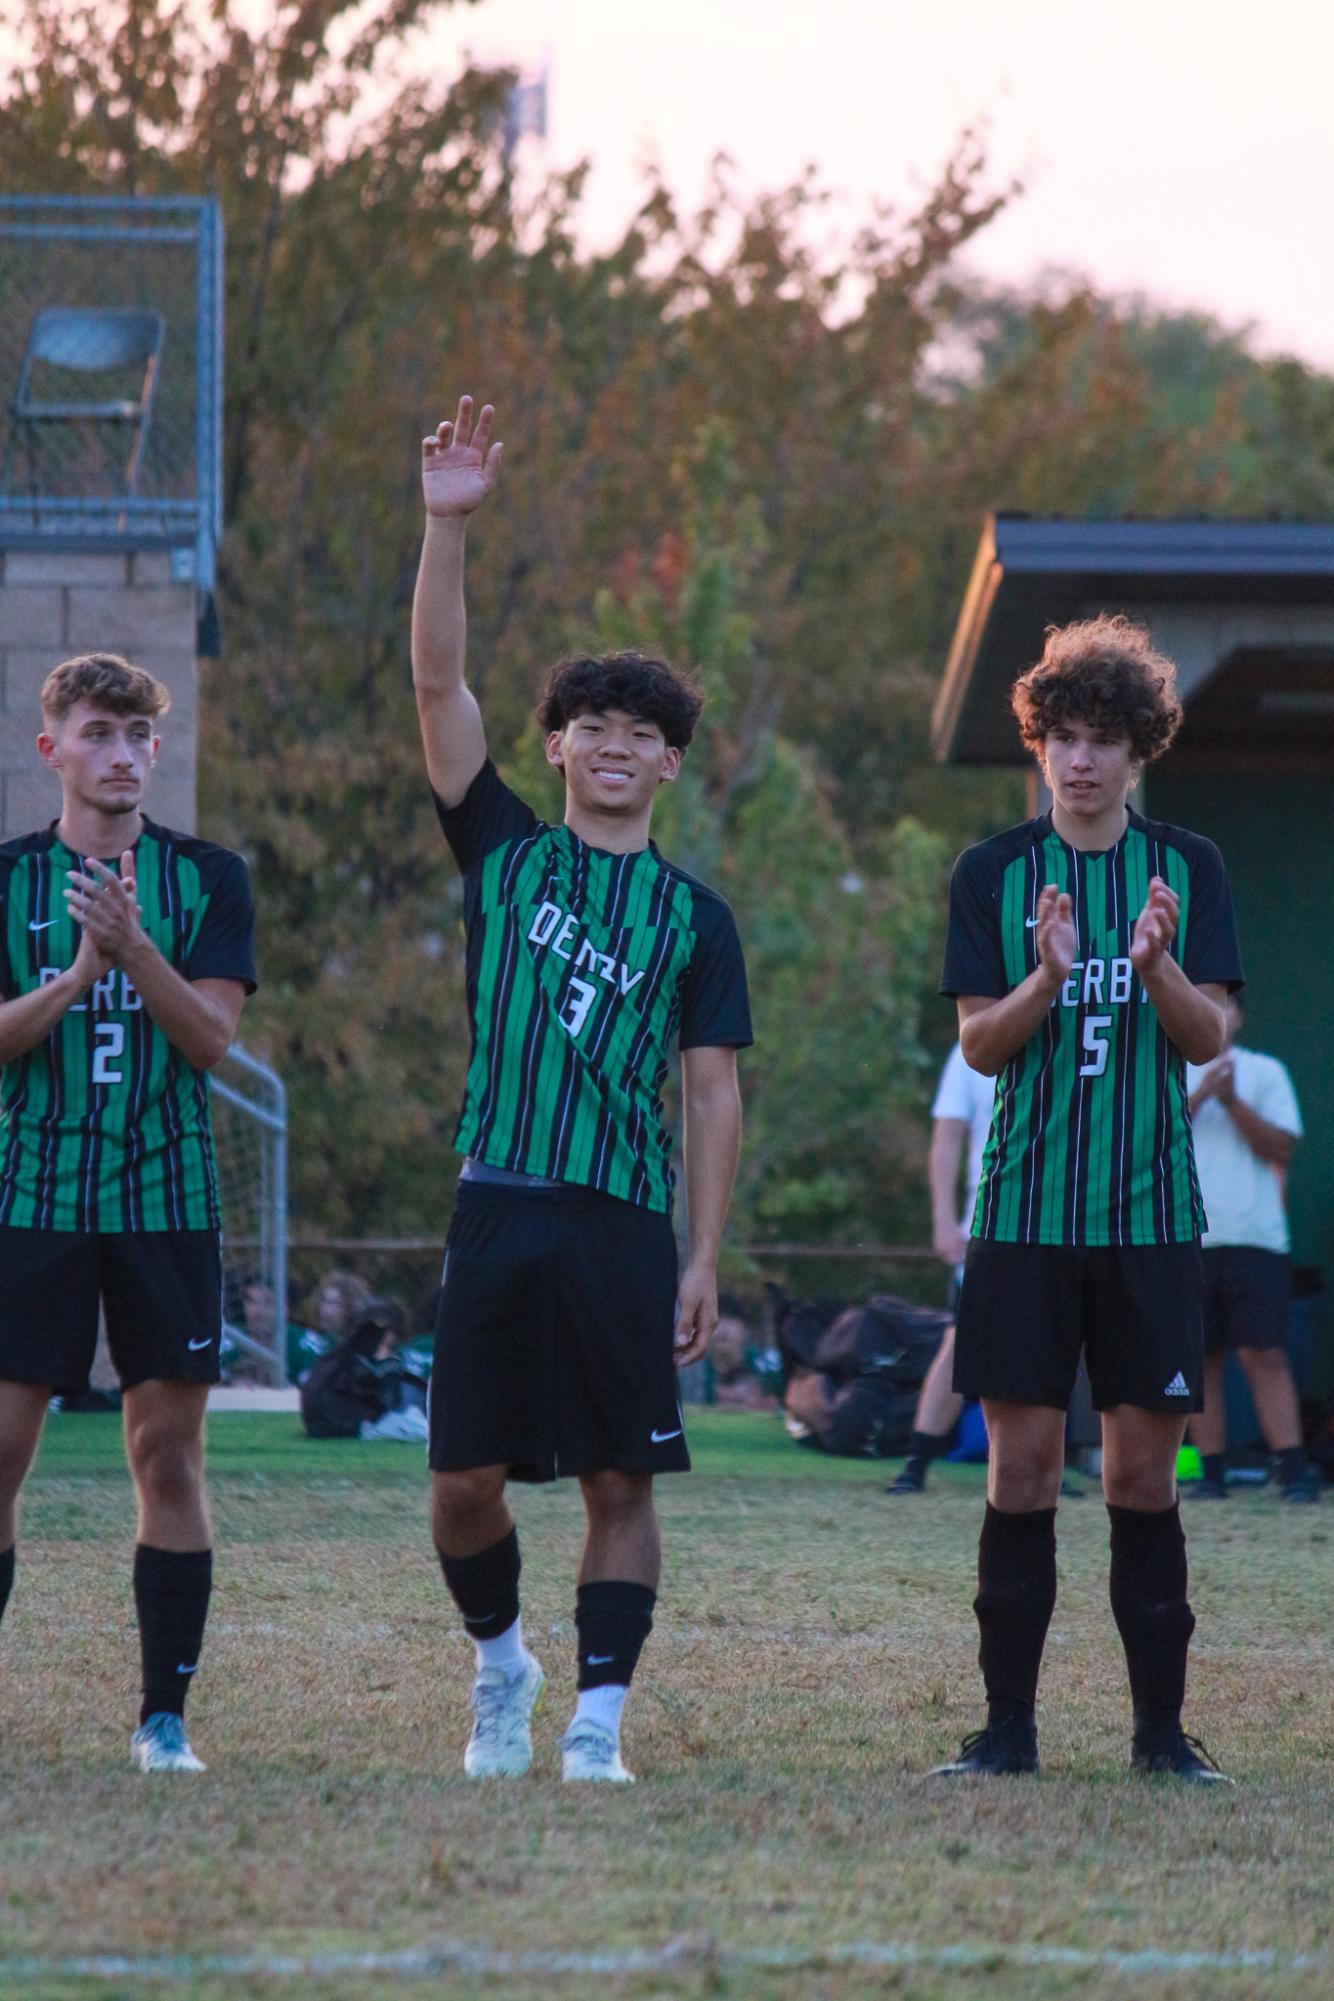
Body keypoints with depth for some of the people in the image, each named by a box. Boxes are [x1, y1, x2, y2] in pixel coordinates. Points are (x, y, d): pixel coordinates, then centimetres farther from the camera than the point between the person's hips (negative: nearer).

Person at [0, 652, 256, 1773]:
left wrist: (135, 948, -19)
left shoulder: (206, 880, 5)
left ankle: (165, 1718, 6)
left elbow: (213, 1036, -5)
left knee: (169, 1451, 0)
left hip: (167, 1203, 0)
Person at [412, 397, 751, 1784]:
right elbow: (437, 683, 1)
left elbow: (713, 1094, 7)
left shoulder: (692, 916, 9)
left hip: (625, 1224, -1)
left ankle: (597, 1719, 2)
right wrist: (448, 526, -10)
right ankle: (500, 1663, 26)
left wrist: (705, 1256, -2)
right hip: (498, 1205, 1)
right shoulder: (504, 852, 10)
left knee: (620, 1482, -3)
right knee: (466, 1481, 2)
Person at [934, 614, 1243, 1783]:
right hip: (1027, 1208, 0)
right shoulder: (995, 875, 5)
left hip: (1150, 1214, 0)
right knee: (1024, 1462, -2)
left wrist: (1158, 966, -20)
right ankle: (1009, 1723, 4)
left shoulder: (1188, 871, 6)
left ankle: (1161, 1727, 7)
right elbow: (979, 1044, 0)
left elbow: (1209, 1039, 0)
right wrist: (1048, 976, -19)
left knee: (1145, 1468, 1)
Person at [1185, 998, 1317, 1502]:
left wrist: (1231, 1100, -10)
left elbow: (1281, 1147, 0)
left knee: (1265, 1354, -9)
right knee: (1201, 1360, 1)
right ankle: (1211, 1472, 6)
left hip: (1254, 1236, -2)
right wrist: (1200, 1095, -13)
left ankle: (1293, 1468, -11)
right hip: (1187, 1240, 2)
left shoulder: (1266, 1072, 10)